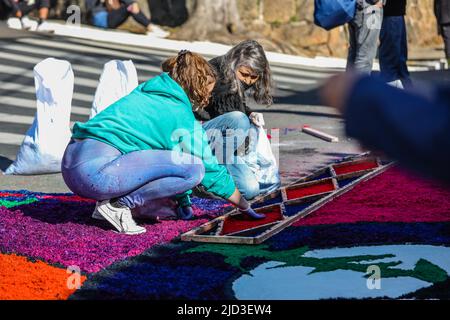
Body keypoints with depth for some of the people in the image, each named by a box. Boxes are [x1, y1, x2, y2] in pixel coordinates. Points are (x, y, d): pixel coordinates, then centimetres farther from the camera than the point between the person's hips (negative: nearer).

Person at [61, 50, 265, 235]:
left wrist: (183, 202, 35)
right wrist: (245, 207, 20)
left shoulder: (145, 92, 22)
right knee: (194, 168, -9)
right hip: (96, 170, -9)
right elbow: (212, 171, 7)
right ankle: (117, 205, -5)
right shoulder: (182, 118, -1)